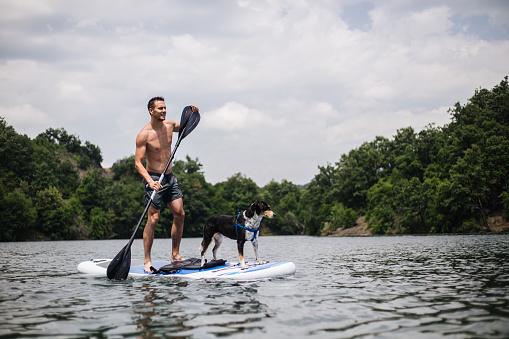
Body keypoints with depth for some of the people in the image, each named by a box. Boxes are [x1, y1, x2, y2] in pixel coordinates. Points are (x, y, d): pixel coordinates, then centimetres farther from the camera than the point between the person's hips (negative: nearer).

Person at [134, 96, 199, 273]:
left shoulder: (169, 125, 4)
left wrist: (193, 113, 3)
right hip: (154, 179, -7)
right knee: (153, 219, -9)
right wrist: (150, 181, -32)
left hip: (169, 177, 7)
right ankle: (147, 261, -1)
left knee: (179, 214, 2)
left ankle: (175, 255, 13)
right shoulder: (144, 134, -14)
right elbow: (138, 163, -17)